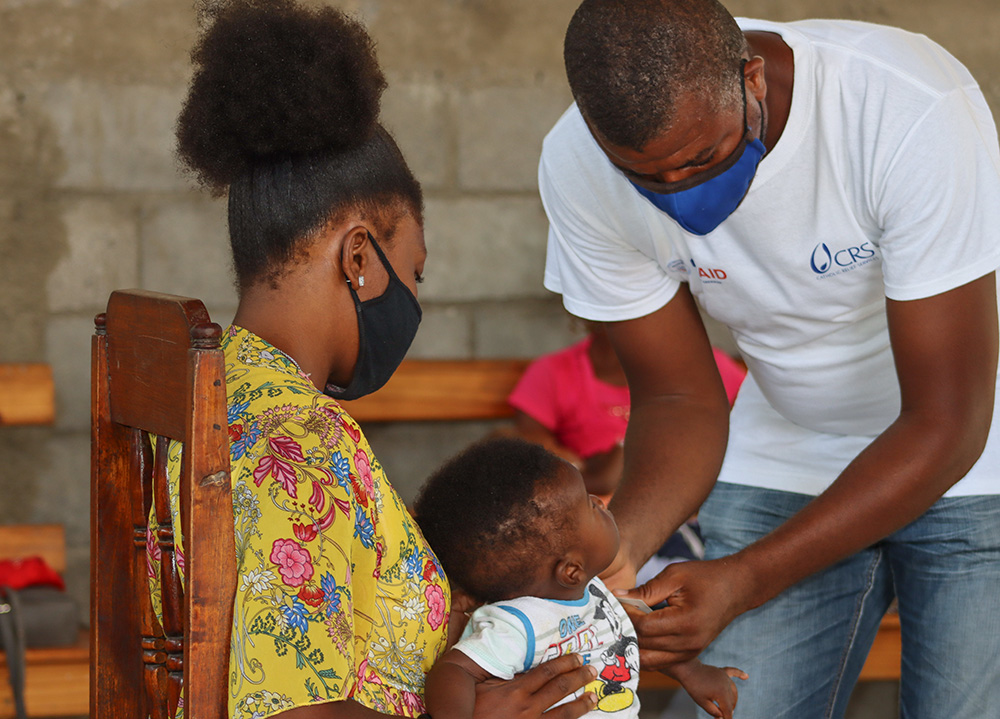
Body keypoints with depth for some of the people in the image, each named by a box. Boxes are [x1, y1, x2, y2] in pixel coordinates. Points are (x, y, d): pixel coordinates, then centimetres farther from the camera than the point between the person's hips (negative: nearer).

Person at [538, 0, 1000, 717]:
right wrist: (617, 545, -27)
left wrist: (744, 579, -32)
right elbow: (680, 399, -7)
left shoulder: (913, 112, -31)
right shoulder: (579, 168, -18)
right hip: (783, 463, 3)